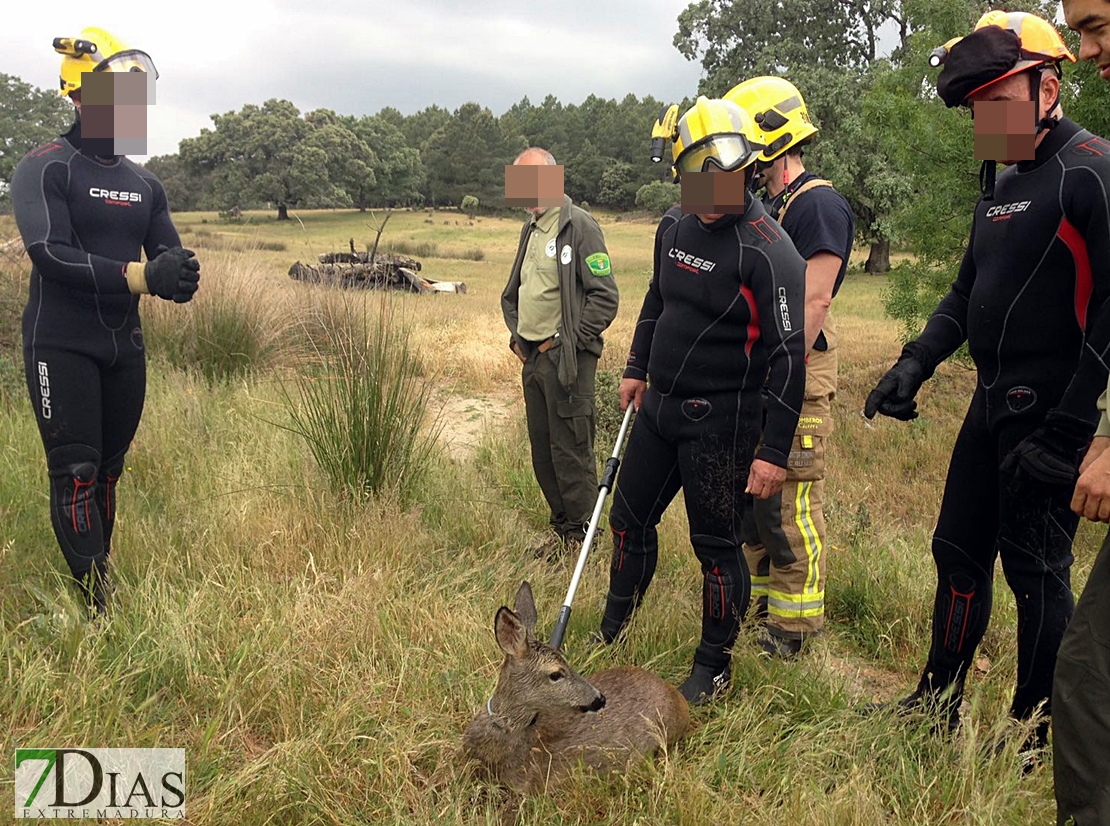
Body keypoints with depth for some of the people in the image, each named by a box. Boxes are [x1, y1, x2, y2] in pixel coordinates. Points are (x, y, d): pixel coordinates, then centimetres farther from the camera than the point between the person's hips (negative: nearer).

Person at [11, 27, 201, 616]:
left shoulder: (144, 183, 12)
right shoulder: (45, 168, -7)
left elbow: (168, 254, 6)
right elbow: (50, 254, -20)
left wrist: (179, 274, -20)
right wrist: (141, 275, -30)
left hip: (124, 346, 6)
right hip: (62, 346, -6)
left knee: (108, 471, 11)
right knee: (76, 474, -5)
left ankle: (102, 576, 22)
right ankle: (93, 599, -1)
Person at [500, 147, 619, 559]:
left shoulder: (579, 225, -12)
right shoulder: (530, 228, 15)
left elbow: (605, 298, -16)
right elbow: (513, 292, 26)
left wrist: (567, 342, -14)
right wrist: (517, 336, 12)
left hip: (566, 359, -8)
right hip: (532, 357, 8)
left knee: (571, 451, -2)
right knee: (542, 449, 15)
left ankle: (581, 533, 13)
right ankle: (561, 524, 28)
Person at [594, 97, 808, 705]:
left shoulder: (768, 251, -19)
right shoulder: (674, 226, 5)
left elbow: (789, 355, -20)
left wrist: (774, 452, -21)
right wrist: (637, 369, 24)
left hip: (719, 420, -7)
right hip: (659, 404, 8)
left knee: (715, 546, 4)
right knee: (629, 519, 18)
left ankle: (714, 666, 24)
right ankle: (611, 632, 40)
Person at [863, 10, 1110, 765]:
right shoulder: (1002, 185, 14)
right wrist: (915, 364, 5)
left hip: (1049, 412, -8)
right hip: (993, 403, 9)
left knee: (1035, 569, 1)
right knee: (959, 549, 14)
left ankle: (1033, 734, 17)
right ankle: (939, 701, 29)